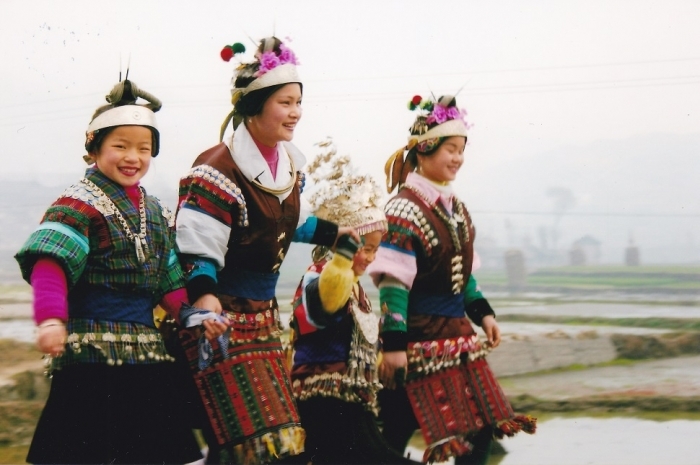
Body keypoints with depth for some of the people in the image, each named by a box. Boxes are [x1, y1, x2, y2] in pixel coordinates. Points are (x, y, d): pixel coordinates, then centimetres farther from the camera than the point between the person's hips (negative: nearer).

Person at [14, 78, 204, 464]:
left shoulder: (156, 212, 17)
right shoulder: (79, 204, -8)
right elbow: (50, 263, -22)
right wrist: (50, 318, -38)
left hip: (146, 350, 8)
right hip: (93, 347, -8)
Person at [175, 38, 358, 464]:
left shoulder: (289, 165, 7)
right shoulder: (218, 171, -19)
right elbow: (197, 248, -22)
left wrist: (337, 232, 27)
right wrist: (203, 296, -38)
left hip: (264, 313, 9)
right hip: (222, 317, -9)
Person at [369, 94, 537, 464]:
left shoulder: (453, 207, 11)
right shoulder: (405, 209, -15)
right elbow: (392, 281, -20)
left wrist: (483, 313, 12)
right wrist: (393, 344, -23)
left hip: (456, 335, 9)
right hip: (418, 340, -9)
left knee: (482, 426, 10)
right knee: (394, 435, -1)